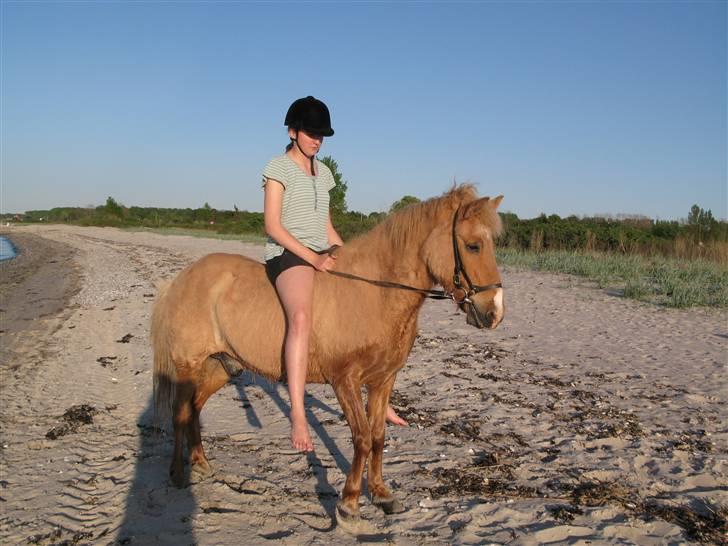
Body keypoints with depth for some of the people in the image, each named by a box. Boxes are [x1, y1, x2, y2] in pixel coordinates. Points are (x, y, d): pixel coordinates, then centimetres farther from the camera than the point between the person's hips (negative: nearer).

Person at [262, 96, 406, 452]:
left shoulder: (323, 173, 20)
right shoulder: (278, 168, -1)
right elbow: (272, 226, -10)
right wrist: (312, 257, -19)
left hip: (324, 256, 8)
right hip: (287, 254, -8)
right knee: (301, 318, -36)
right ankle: (298, 416, -37)